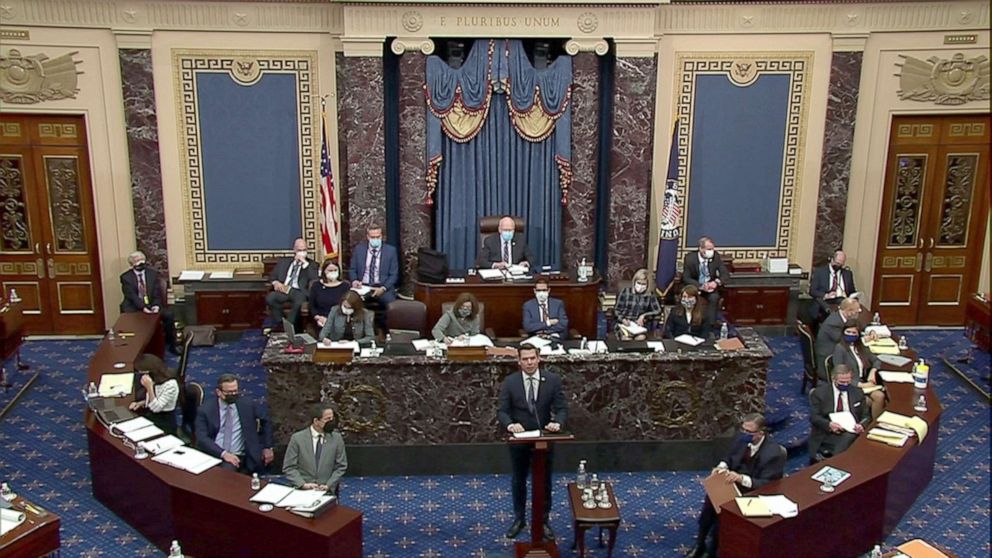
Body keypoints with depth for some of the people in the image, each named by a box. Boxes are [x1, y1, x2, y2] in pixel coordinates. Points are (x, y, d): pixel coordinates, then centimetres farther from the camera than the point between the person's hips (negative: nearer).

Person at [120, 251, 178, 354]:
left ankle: (171, 345, -6)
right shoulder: (126, 277, -2)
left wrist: (156, 305, -19)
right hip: (134, 307, -3)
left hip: (151, 305, 3)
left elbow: (157, 292, 0)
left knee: (168, 315, -20)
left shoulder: (153, 273, 6)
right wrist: (143, 307, -29)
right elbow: (131, 295, -13)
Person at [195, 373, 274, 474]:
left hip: (238, 456, 0)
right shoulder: (205, 409, -2)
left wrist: (267, 447, 11)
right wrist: (223, 453, -23)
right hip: (213, 455, 0)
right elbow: (202, 438, -10)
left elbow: (266, 421, 18)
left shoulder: (247, 403, 3)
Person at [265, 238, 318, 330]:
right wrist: (276, 282, -4)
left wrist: (304, 263, -7)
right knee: (270, 297, -30)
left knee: (299, 301, -38)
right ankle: (279, 324, -15)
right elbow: (272, 276, 20)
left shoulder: (311, 264, 14)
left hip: (299, 291, -3)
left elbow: (314, 279, -4)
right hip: (283, 290, 3)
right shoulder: (283, 261, 22)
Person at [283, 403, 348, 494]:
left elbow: (341, 466, 7)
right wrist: (303, 484, -11)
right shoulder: (297, 438, 0)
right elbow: (288, 467, 1)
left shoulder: (336, 438, 5)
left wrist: (329, 485, -6)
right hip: (302, 491, -1)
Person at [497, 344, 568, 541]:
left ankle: (543, 520, 29)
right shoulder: (509, 382, -10)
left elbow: (561, 408, -10)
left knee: (544, 482, 12)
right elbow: (502, 410, -11)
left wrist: (557, 423, -31)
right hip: (519, 440, 0)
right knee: (518, 481, 17)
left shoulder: (553, 380, -9)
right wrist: (510, 425, -31)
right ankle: (518, 519, 35)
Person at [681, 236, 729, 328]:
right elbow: (686, 278, -15)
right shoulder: (690, 258, -16)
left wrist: (717, 282, -30)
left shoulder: (716, 256, -11)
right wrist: (700, 286, -32)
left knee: (714, 297, -30)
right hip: (694, 286, -1)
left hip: (710, 285, 1)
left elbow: (725, 274, -7)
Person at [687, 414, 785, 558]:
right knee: (711, 500, -22)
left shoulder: (774, 453, -23)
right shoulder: (743, 439, -4)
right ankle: (700, 544, -8)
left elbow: (767, 485, -23)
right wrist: (722, 467, -11)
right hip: (734, 484, 6)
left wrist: (742, 478, -37)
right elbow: (730, 458, 13)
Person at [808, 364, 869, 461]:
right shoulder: (820, 392, 2)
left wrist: (861, 425, -11)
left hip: (851, 432, 4)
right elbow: (814, 417, -2)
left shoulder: (858, 392, 12)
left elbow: (866, 416, 13)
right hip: (827, 433, -4)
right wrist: (829, 424, -22)